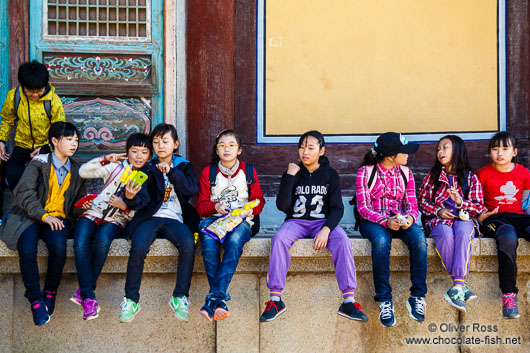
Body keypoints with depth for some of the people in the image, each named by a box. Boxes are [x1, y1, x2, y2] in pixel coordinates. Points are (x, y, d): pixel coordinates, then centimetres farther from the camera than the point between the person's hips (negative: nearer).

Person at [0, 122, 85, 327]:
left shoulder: (76, 171, 16)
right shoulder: (39, 163, 2)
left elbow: (75, 207, 24)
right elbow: (24, 193, -9)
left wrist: (82, 207, -1)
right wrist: (44, 215, -20)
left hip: (59, 218, 2)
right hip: (30, 217, -2)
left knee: (58, 247, -31)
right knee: (27, 251, -31)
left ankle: (50, 292, -9)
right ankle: (35, 300, -17)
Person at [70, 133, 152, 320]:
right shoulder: (117, 166, 6)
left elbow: (140, 210, 4)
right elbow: (83, 172, -2)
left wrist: (126, 204, -17)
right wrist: (105, 159, -14)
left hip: (116, 220, 0)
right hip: (94, 212, 0)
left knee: (102, 241, -34)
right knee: (80, 246, -29)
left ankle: (85, 291, -20)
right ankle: (89, 298, -23)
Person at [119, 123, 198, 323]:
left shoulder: (183, 166, 17)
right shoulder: (148, 167, 13)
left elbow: (193, 189, -2)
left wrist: (171, 172, -12)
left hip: (174, 219, 1)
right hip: (150, 217, 0)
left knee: (188, 243, -30)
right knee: (138, 247, -30)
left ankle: (180, 298, -20)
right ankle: (131, 300, -16)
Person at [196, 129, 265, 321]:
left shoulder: (248, 171, 14)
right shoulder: (208, 172, 14)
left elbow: (259, 201, 14)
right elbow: (201, 205, 11)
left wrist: (250, 209, -9)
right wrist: (215, 206, -11)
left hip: (241, 219, -1)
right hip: (213, 218, 1)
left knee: (234, 241, -38)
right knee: (209, 242, -36)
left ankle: (214, 297, -43)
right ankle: (221, 298, -38)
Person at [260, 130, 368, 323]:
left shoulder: (330, 175, 4)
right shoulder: (292, 173, 4)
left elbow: (337, 208, -2)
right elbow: (282, 206, -7)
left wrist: (326, 229, -20)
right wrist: (289, 176, -14)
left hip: (323, 221, 0)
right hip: (296, 221, 0)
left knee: (343, 241, -31)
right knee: (279, 239, -32)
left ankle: (348, 301, -28)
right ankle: (275, 300, -28)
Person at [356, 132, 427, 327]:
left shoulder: (405, 173, 11)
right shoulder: (365, 172, -2)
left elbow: (412, 204, 9)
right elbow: (363, 207, -8)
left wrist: (410, 218, -16)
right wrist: (385, 221, -26)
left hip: (400, 220, 3)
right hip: (372, 221, -3)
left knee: (419, 238, -31)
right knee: (381, 241, -39)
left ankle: (417, 297, -23)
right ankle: (384, 301, -30)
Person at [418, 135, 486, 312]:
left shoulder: (471, 177, 10)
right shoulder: (432, 176, 14)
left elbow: (479, 207, 5)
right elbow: (422, 201, 11)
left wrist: (461, 202, -15)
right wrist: (437, 211, -8)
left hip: (464, 218, 0)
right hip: (439, 219, 1)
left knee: (463, 233, -37)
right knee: (445, 234, -36)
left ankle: (457, 287, -44)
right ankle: (461, 286, -35)